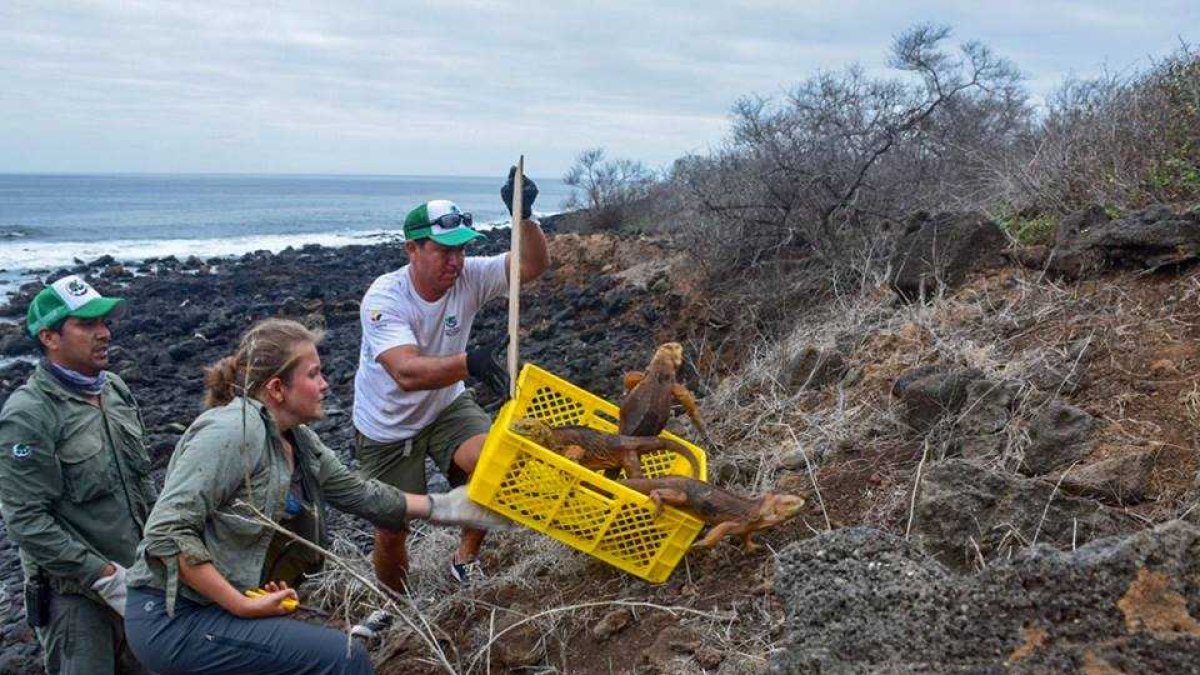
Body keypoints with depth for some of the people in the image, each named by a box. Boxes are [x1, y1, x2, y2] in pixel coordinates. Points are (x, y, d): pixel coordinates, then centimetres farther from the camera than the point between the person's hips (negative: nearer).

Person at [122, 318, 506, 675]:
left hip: (221, 610, 9)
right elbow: (168, 532, -25)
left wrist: (443, 507, 16)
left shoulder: (299, 441, 4)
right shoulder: (234, 430, -21)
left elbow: (359, 494, 16)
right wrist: (243, 606, -23)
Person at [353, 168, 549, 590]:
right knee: (392, 529, 4)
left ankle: (465, 561, 2)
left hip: (446, 406, 3)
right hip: (388, 426, -3)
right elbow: (406, 373, -44)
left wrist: (523, 216, -45)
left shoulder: (468, 277, -17)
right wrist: (469, 362, -60)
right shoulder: (385, 298, -30)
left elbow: (533, 265, -27)